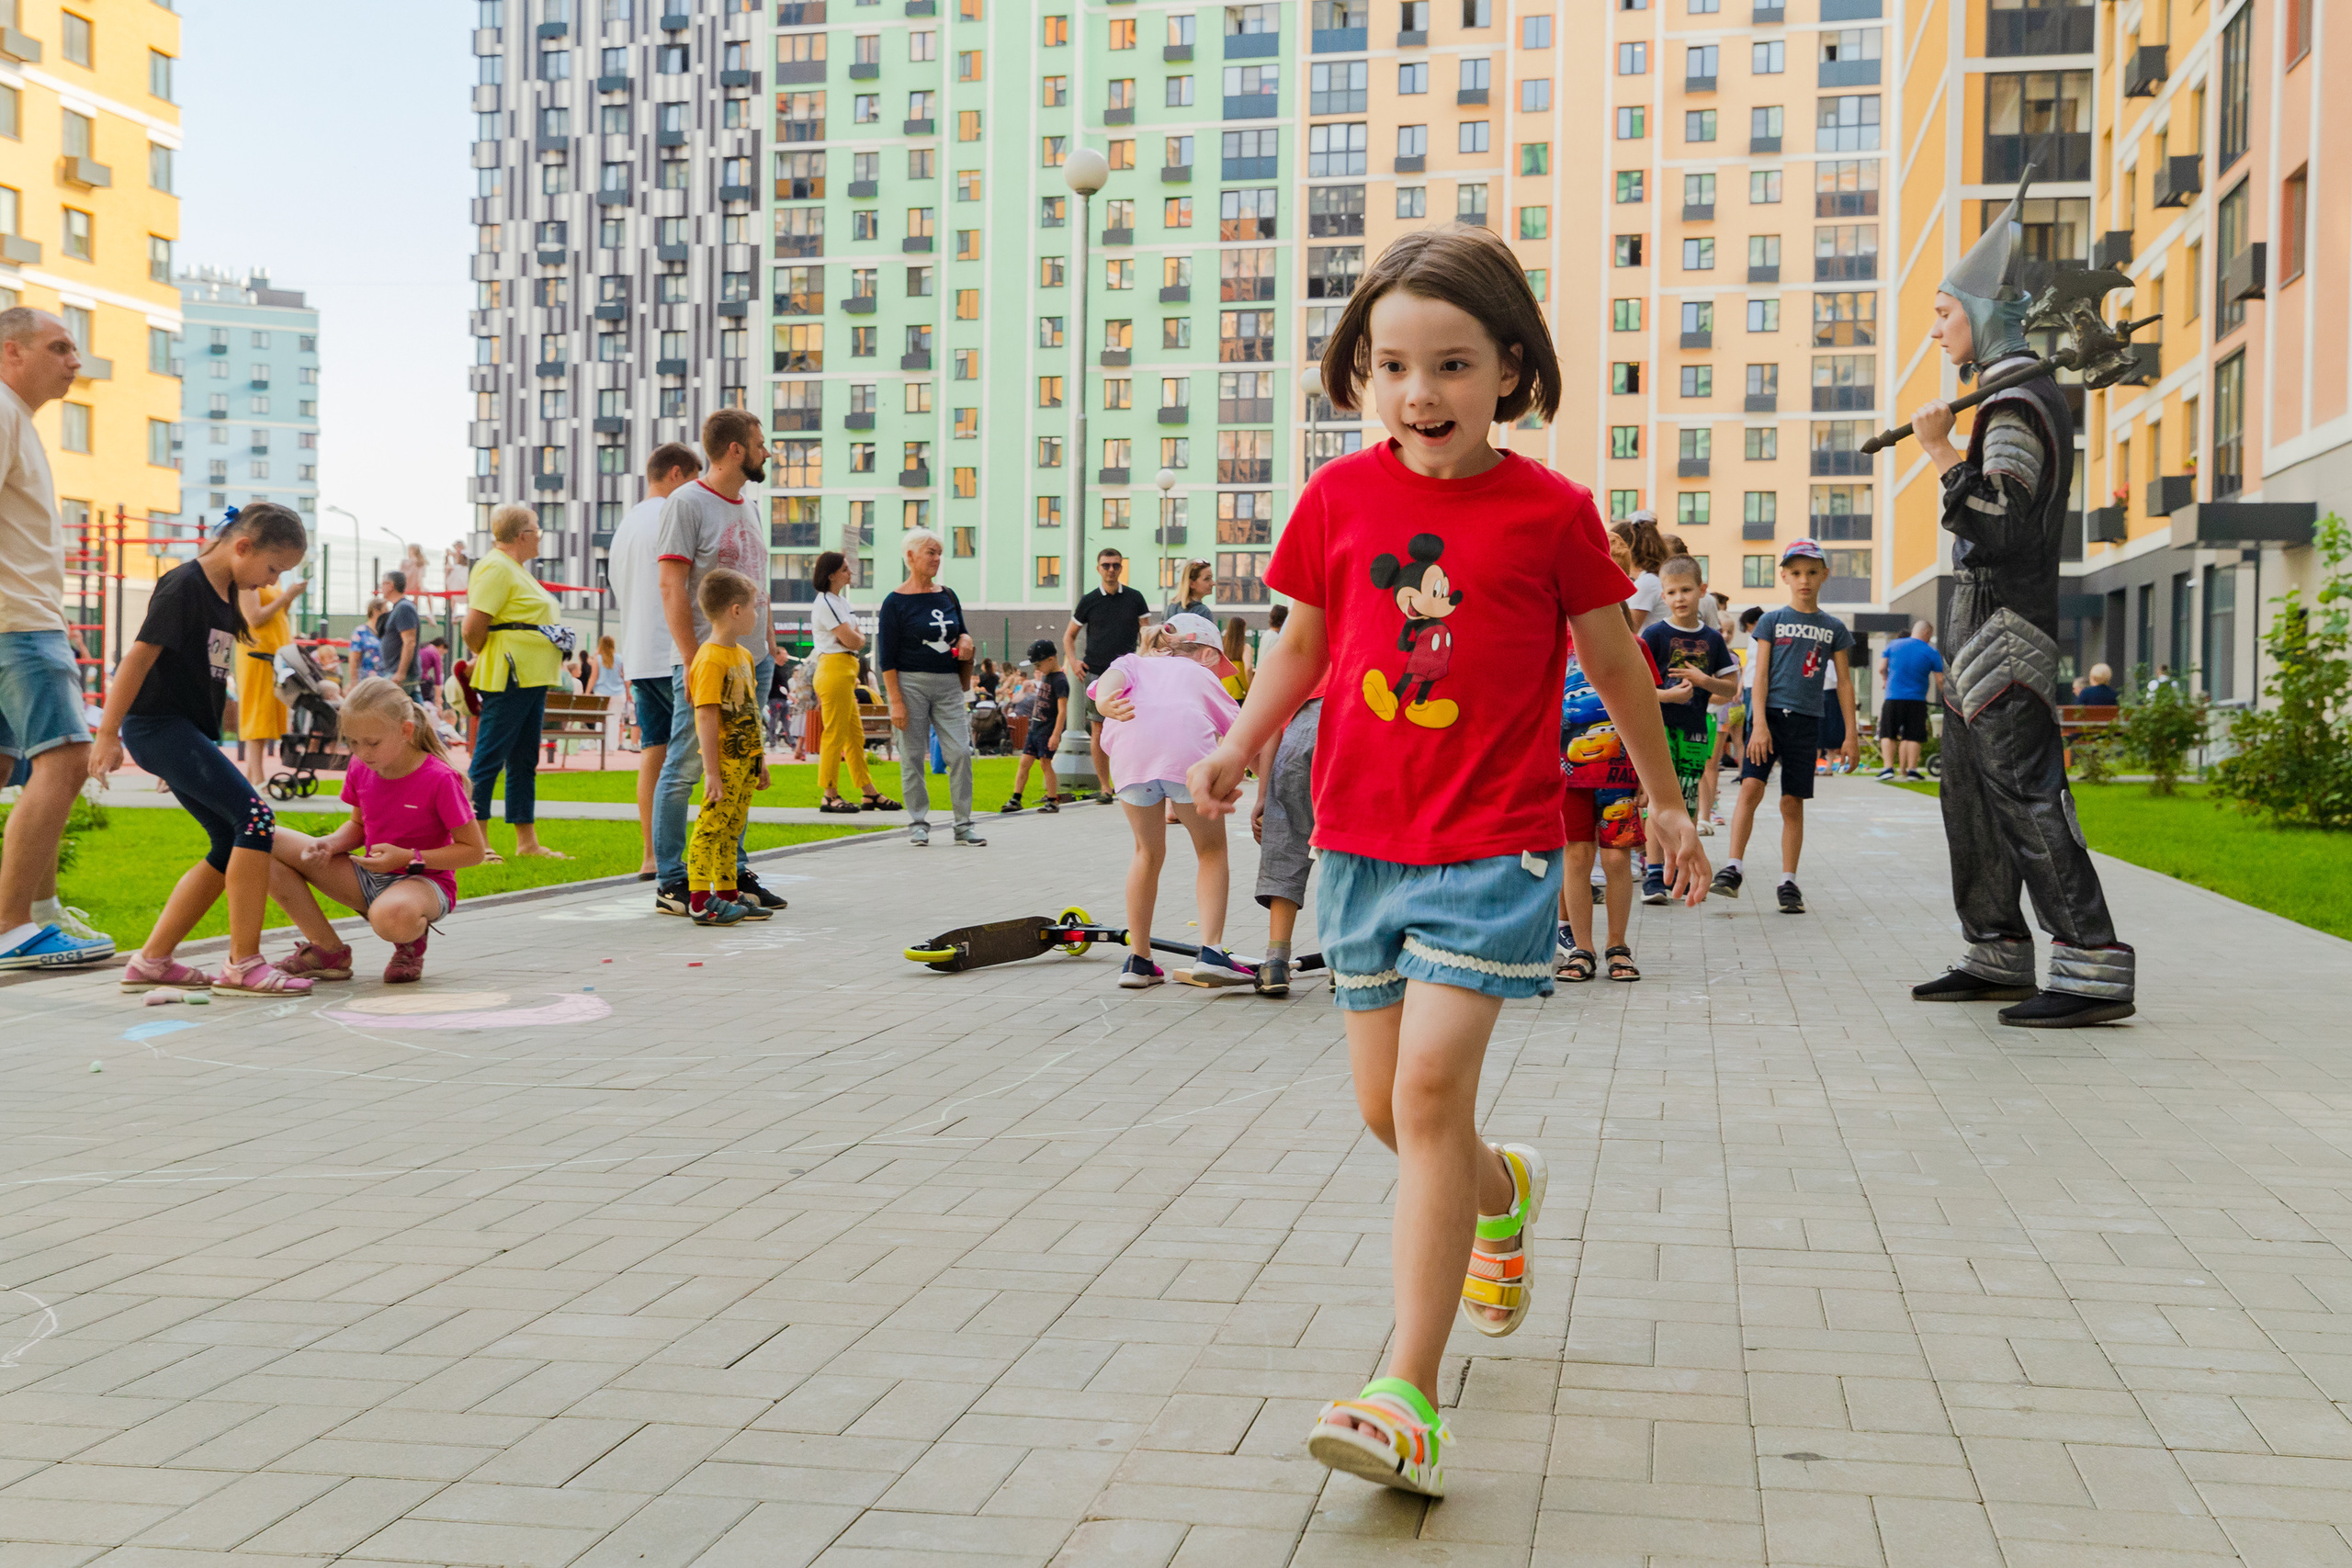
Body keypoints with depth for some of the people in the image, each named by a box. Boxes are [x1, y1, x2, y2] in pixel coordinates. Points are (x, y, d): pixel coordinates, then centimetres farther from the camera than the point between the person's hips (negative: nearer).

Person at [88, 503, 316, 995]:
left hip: (186, 731, 10)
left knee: (232, 846, 7)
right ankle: (243, 964, -18)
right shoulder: (184, 586, -14)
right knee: (255, 815, -19)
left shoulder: (225, 594, 14)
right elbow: (139, 656, -17)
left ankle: (151, 961, 12)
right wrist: (108, 733, -18)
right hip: (157, 724, -10)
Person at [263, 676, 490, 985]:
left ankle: (412, 943, -3)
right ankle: (328, 951, -4)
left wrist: (408, 858, -22)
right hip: (368, 878, 7)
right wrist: (329, 845, -8)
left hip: (423, 881, -7)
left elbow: (475, 850, -14)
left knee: (392, 917, -45)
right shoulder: (360, 769, -2)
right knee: (268, 844, -8)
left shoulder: (439, 779, -19)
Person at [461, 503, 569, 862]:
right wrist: (486, 659, -3)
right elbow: (473, 627, -18)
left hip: (530, 679, 10)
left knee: (524, 761, 12)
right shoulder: (496, 568, -12)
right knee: (489, 756, -7)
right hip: (508, 680, -10)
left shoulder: (514, 568, 19)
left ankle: (527, 841, 16)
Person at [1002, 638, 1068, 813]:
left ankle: (1053, 801, 3)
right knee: (1025, 762, 5)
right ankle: (1016, 800, 7)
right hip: (1035, 727, 8)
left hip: (1048, 730, -8)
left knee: (1045, 762, -6)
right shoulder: (1045, 677, 13)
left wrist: (1056, 734, -24)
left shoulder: (1060, 681, -15)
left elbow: (1062, 710, -19)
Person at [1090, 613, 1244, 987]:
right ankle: (1211, 952, 3)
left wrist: (1105, 703, -12)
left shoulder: (1135, 662, 35)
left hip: (1132, 751, 1)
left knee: (1148, 852, 21)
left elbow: (1112, 677, 10)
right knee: (1211, 850, 17)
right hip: (1190, 749, -1)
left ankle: (1138, 960, 23)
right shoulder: (1204, 676, 35)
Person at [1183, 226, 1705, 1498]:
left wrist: (1665, 800, 15)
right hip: (1360, 837, 4)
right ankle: (1501, 1191, 47)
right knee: (1388, 1105, 12)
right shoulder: (1339, 498, 1)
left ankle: (1407, 1393, -11)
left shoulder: (1549, 511, -5)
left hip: (1495, 846, -4)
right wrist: (1239, 745, -3)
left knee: (1431, 1086, -15)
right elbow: (1301, 643, 12)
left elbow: (1614, 660, 7)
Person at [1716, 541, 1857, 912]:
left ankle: (1788, 882, 9)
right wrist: (1759, 724, -10)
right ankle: (1733, 867, -14)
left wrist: (1851, 733, 7)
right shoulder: (1771, 621, 5)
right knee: (1751, 787, -17)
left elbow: (1844, 683, 12)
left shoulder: (1834, 628, 10)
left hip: (1806, 720, 1)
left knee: (1793, 802, 3)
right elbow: (1760, 675, 0)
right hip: (1770, 714, -1)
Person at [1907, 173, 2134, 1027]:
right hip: (1986, 634, 11)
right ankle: (1997, 957, 19)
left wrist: (1942, 454, -19)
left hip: (2008, 634, -11)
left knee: (2025, 792, -13)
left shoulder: (2016, 407, -13)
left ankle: (2094, 973, -13)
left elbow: (1999, 528, -22)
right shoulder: (2019, 398, 19)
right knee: (1973, 795, 13)